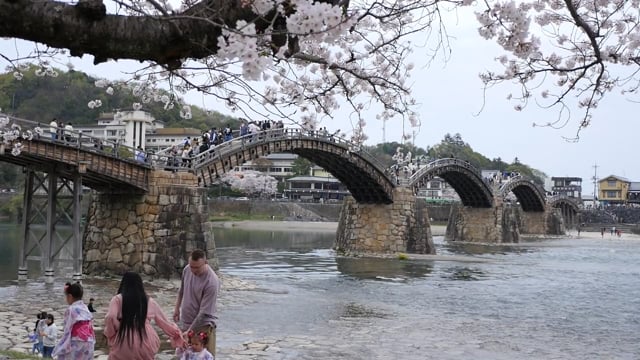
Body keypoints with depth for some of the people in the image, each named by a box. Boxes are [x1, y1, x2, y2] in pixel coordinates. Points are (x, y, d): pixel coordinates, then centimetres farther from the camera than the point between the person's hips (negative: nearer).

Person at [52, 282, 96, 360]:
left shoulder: (71, 310, -10)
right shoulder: (86, 310, 11)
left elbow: (67, 331, -10)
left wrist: (59, 351, -4)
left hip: (76, 346, -7)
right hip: (88, 345, 7)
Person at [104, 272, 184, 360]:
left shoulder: (117, 299, 5)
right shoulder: (149, 301, 13)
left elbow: (110, 318, -12)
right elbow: (164, 321, 19)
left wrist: (110, 334, 6)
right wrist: (178, 336, 30)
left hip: (124, 344, -2)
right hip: (146, 344, 2)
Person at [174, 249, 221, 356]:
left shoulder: (211, 282, -27)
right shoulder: (187, 270, -6)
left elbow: (204, 313, -25)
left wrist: (189, 331, -24)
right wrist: (177, 308, 19)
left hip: (203, 326, -6)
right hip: (185, 323, 6)